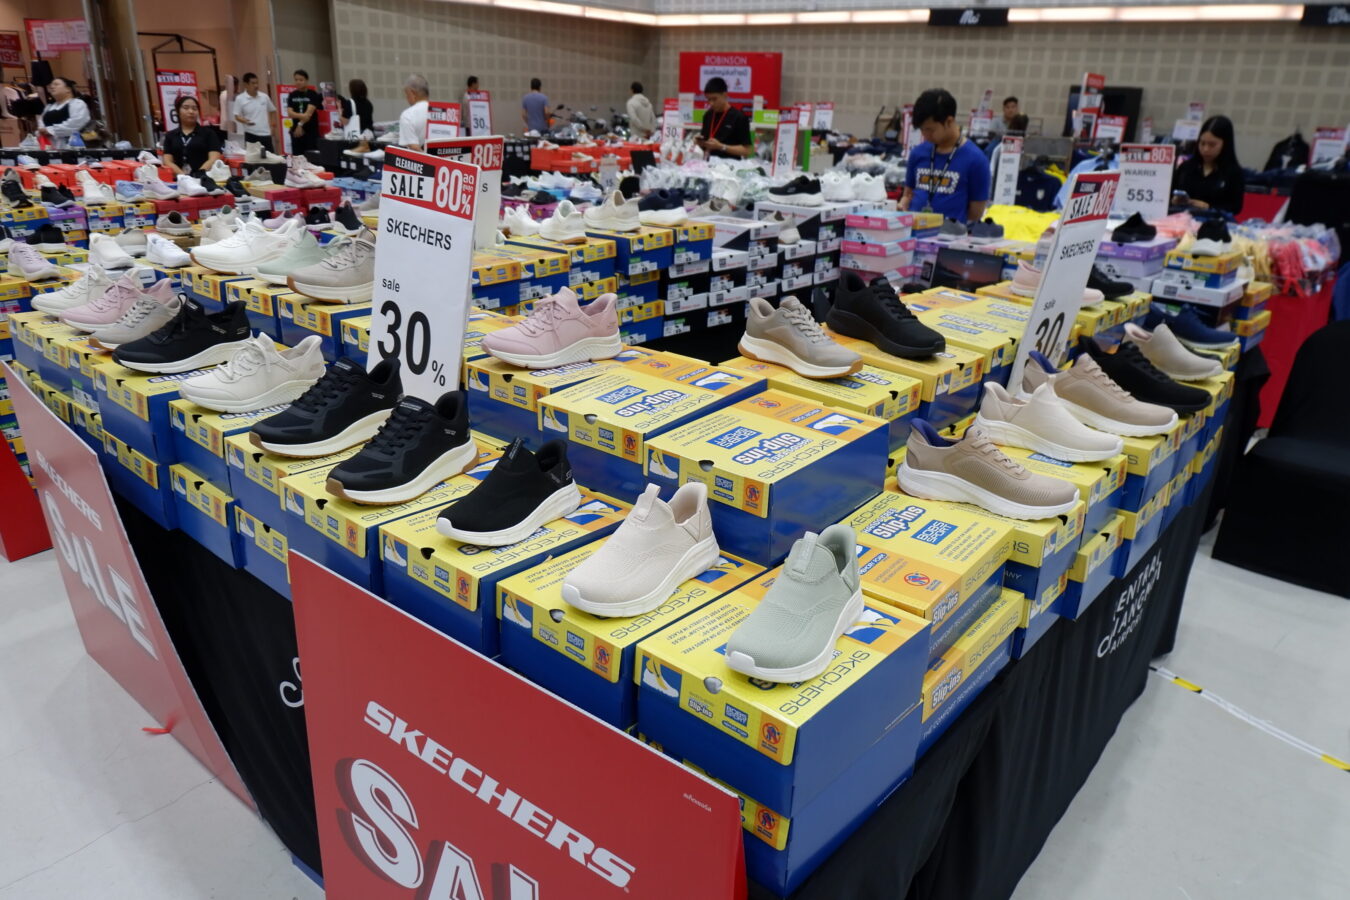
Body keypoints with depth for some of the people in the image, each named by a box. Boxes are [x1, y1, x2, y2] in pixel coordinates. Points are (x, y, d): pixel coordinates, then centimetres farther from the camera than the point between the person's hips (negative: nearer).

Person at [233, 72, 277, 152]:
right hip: (251, 134, -3)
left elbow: (271, 111, 18)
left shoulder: (264, 97, 4)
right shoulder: (240, 99, -4)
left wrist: (270, 125, 8)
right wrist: (244, 121, -24)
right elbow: (237, 116, -3)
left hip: (266, 133, 3)